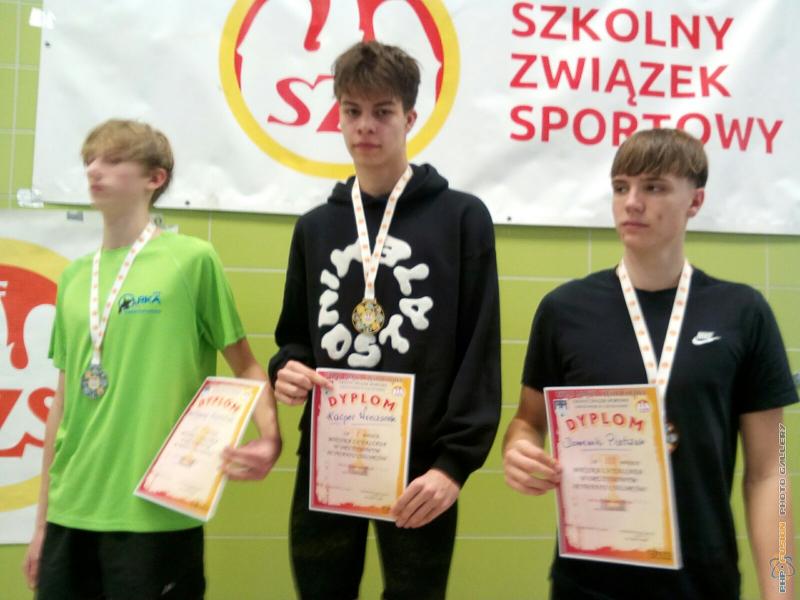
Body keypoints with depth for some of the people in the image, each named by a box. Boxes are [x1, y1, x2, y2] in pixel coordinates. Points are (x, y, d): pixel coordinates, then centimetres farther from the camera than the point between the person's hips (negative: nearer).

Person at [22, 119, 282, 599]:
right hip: (71, 513, 5)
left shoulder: (193, 259, -5)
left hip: (154, 512, -5)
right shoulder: (74, 276, 10)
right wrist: (43, 518, 15)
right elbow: (64, 399, 13)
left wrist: (270, 436, -20)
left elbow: (246, 366, -1)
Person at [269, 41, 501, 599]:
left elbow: (480, 354, -6)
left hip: (419, 467, -3)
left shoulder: (463, 217, -1)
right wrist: (288, 370, -5)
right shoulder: (316, 226, 11)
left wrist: (456, 460, -13)